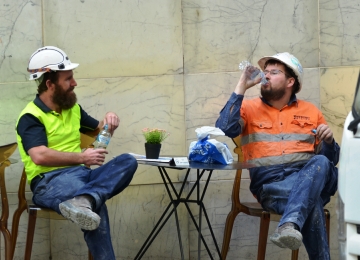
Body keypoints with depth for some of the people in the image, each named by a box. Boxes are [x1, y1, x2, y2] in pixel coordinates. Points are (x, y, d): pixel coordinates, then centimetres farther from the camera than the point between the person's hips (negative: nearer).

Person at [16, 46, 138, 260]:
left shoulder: (73, 108, 18)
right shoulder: (31, 117, -6)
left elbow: (99, 130, 34)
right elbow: (40, 156, -22)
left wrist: (109, 120, 10)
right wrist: (82, 157, -16)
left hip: (80, 174, 8)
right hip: (49, 181, -8)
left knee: (127, 161, -23)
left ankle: (83, 201, -47)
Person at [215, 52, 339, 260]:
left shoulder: (311, 112, 20)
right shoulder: (250, 108, 16)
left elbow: (332, 158, 18)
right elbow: (225, 129, -7)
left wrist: (329, 140, -6)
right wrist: (242, 87, -3)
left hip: (311, 178, 2)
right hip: (270, 182, -2)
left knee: (320, 163, -38)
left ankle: (290, 226, -56)